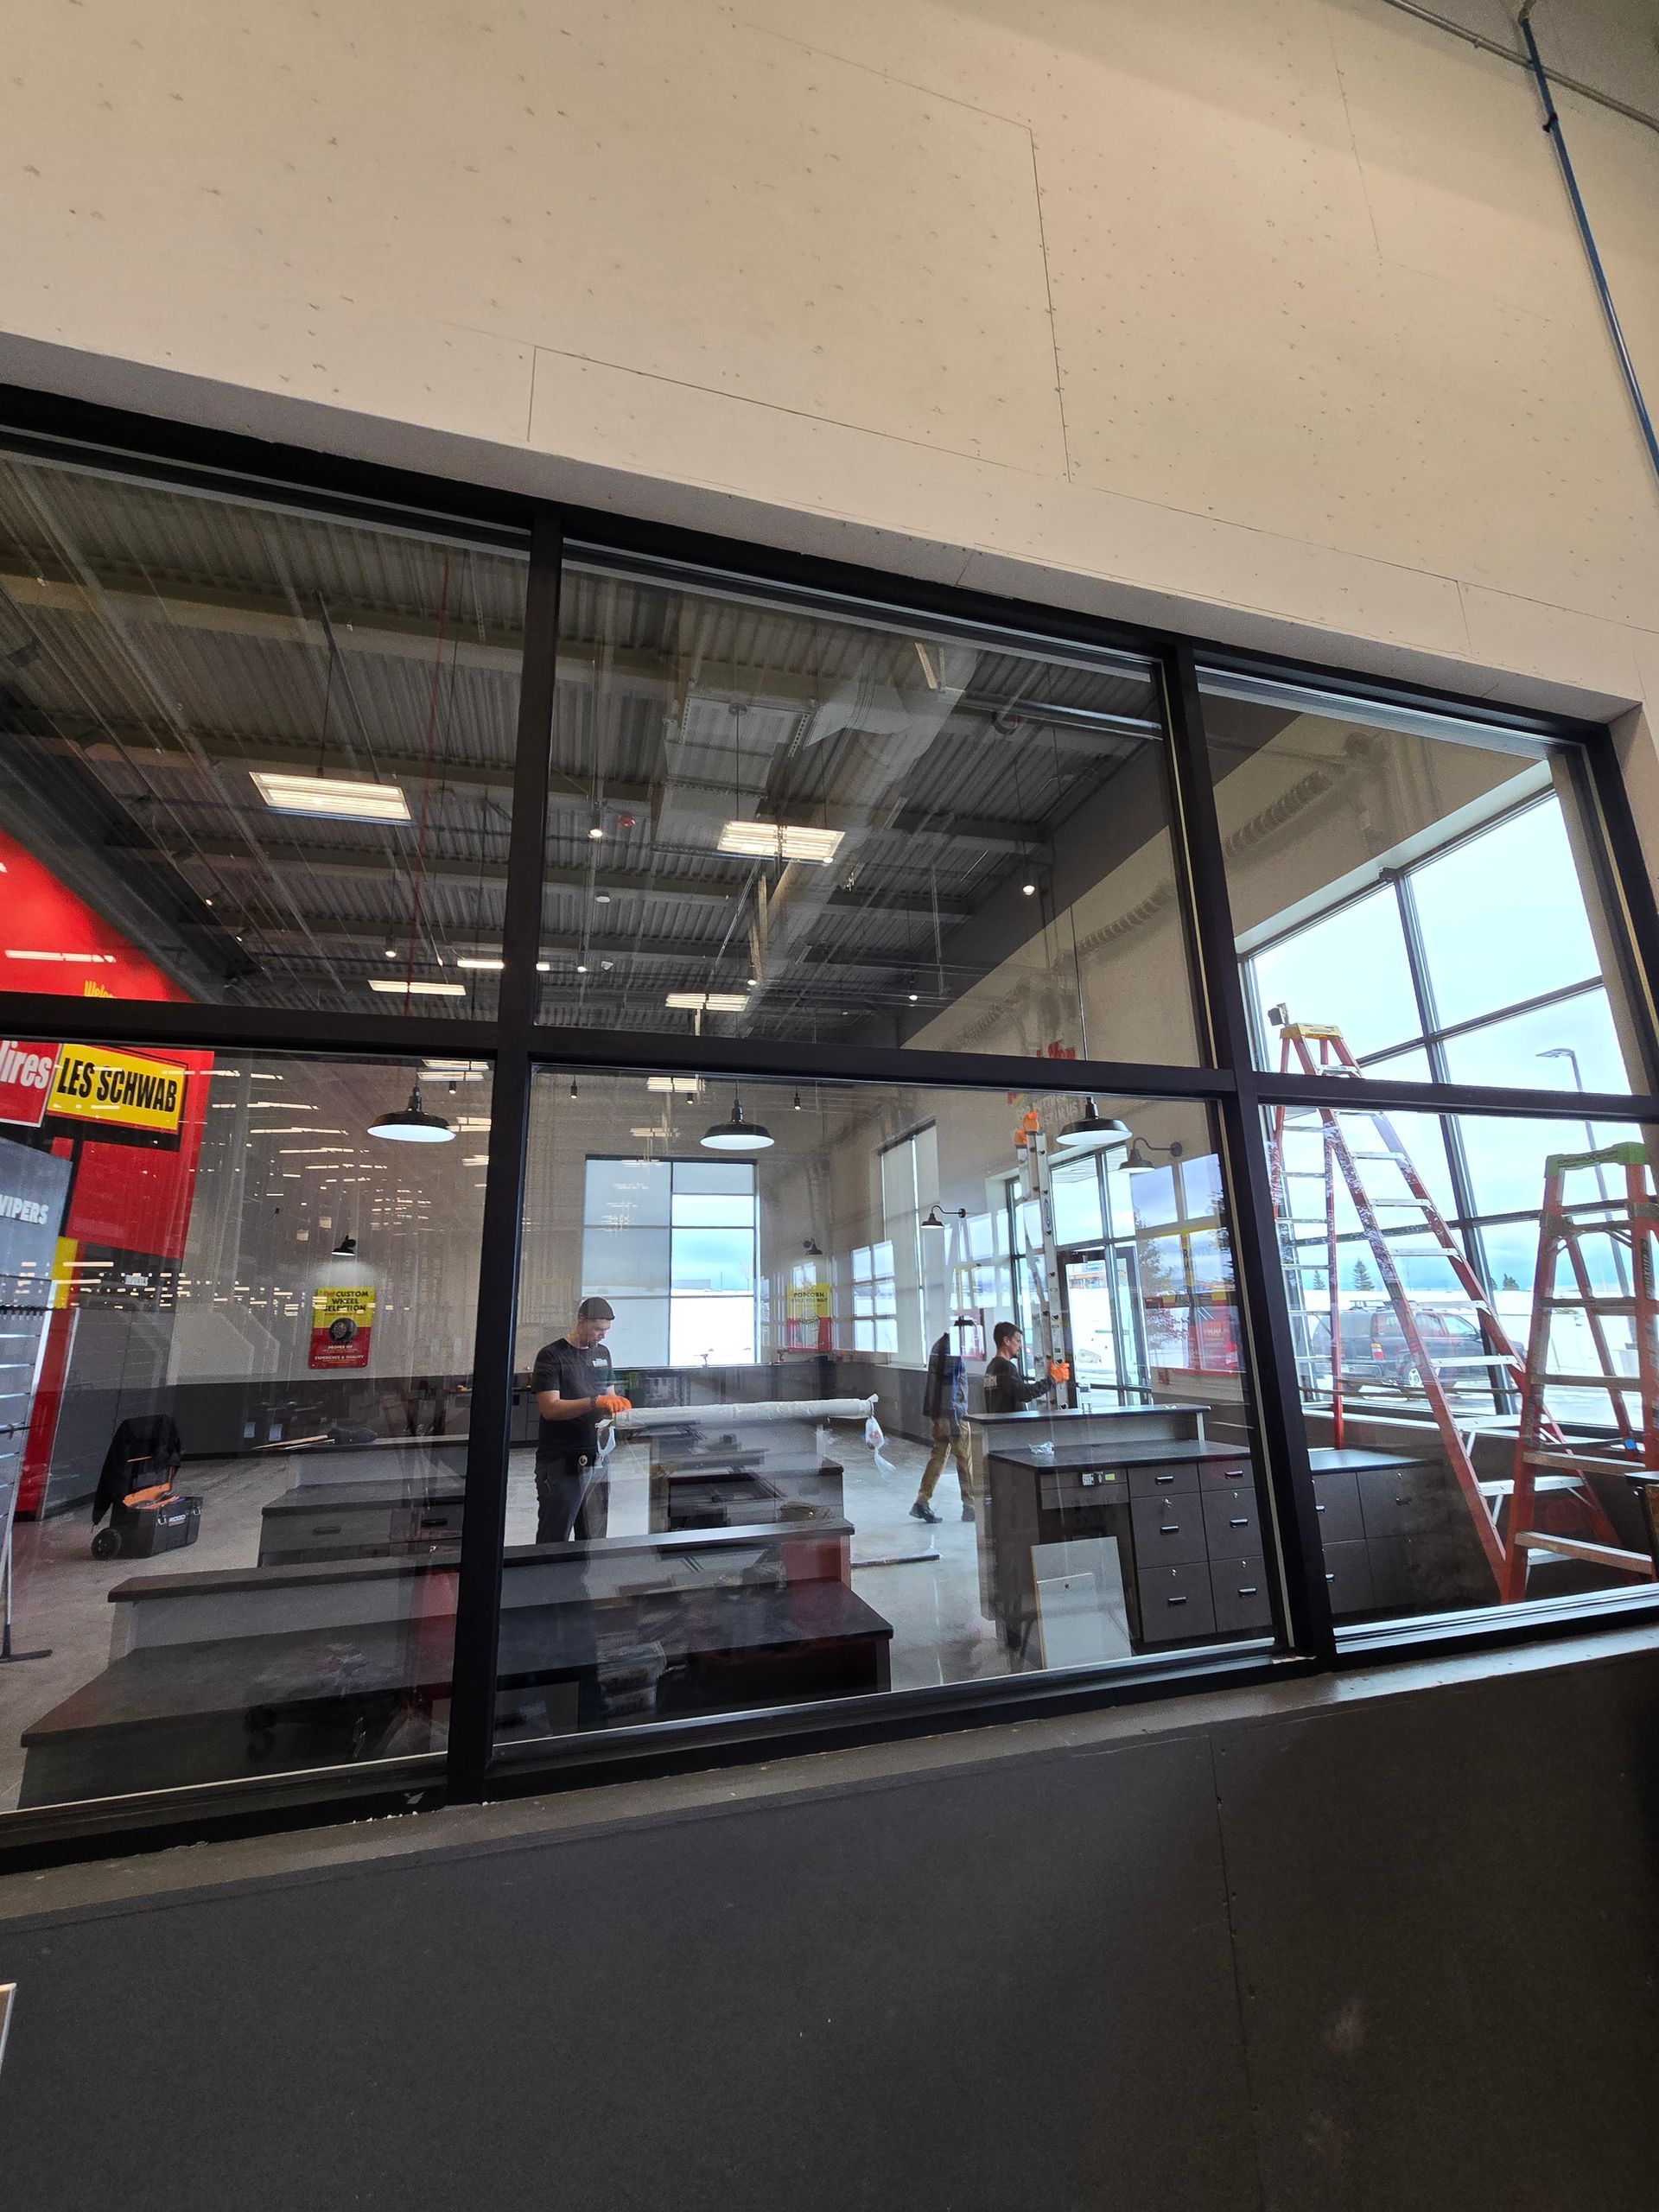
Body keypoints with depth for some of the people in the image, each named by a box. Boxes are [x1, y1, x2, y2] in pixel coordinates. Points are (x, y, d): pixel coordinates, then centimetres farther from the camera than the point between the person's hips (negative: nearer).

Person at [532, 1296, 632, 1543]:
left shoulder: (602, 1352, 13)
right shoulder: (551, 1356, -8)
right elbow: (549, 1408, -16)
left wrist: (617, 1406, -3)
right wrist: (595, 1402, -26)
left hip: (596, 1458, 6)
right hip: (561, 1464, -6)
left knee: (595, 1540, 11)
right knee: (555, 1541, 3)